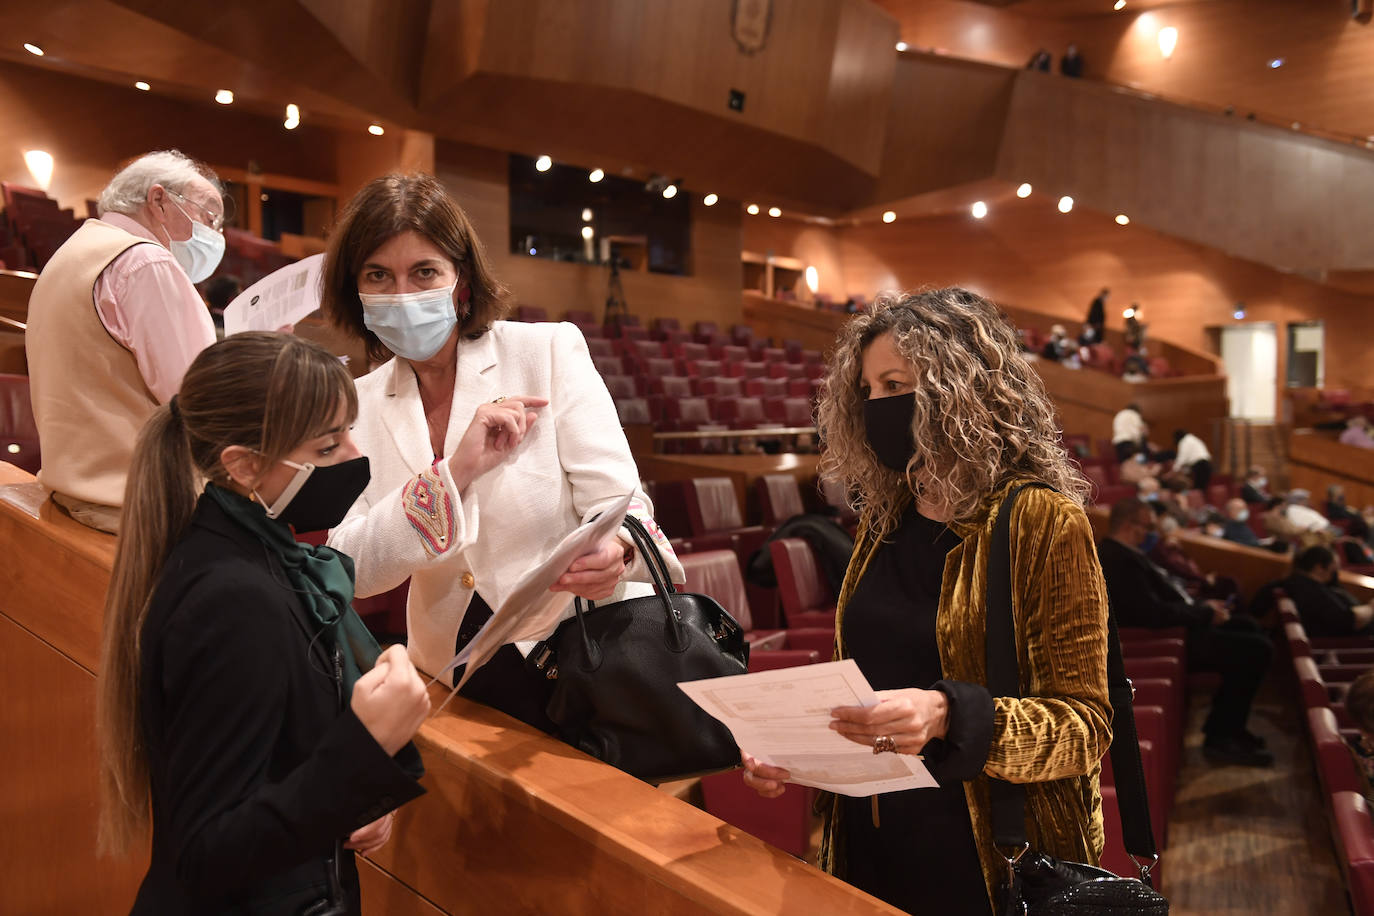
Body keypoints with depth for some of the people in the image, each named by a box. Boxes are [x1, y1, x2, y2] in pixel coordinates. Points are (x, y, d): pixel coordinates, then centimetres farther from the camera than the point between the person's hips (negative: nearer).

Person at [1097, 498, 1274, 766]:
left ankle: (1224, 724, 24)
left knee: (1246, 626, 23)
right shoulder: (1119, 561, -26)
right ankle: (1219, 739, -2)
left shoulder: (1119, 553, 9)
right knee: (1257, 650, -12)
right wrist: (1205, 612, -15)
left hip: (1175, 627, 12)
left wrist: (1202, 605, 6)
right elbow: (1155, 614, -29)